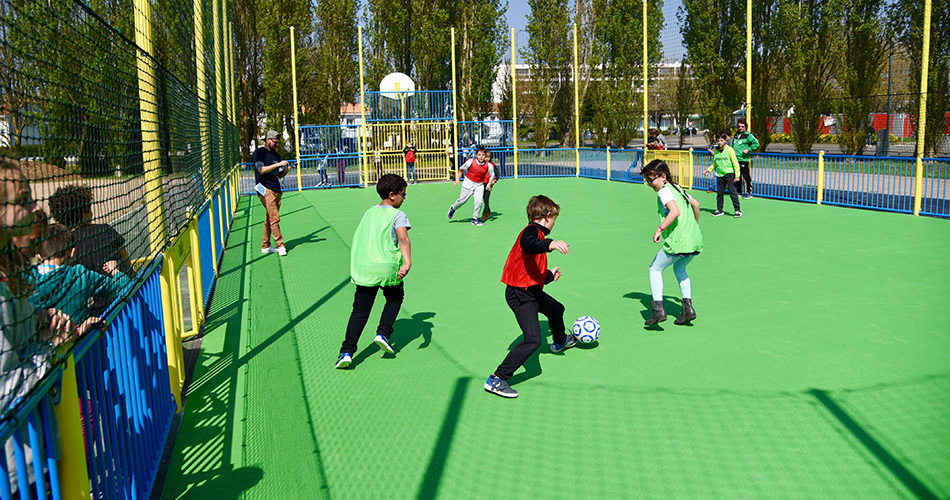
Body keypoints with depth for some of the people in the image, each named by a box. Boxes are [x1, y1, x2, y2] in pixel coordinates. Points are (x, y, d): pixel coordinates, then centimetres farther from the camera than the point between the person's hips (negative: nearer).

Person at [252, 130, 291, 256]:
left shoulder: (276, 155, 20)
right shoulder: (259, 153, -2)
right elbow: (261, 170, -17)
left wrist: (285, 170, -1)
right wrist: (278, 164, -19)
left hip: (276, 191, 7)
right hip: (266, 190, -7)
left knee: (269, 219, 10)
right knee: (274, 218, -13)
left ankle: (265, 246, 16)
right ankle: (280, 246, -10)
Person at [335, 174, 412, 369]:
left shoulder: (369, 212, 17)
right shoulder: (398, 215, 0)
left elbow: (358, 238, 23)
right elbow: (403, 238, -18)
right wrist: (407, 261, -31)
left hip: (363, 268, 4)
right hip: (388, 268, -4)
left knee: (360, 311, 7)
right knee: (395, 298, 25)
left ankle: (347, 351, -3)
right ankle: (383, 333, 13)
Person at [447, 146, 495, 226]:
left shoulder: (489, 165, -13)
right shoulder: (470, 162, -17)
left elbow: (492, 175, 5)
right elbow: (461, 169, 1)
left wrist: (489, 184, -9)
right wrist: (457, 179, -1)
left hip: (479, 185, 1)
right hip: (468, 183, -1)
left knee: (479, 202, -12)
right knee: (462, 200, 4)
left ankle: (475, 218, 7)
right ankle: (453, 208, 35)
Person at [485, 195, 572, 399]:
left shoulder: (536, 232, 16)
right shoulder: (532, 230, -15)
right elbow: (528, 244, -43)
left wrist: (550, 275, 37)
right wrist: (551, 244, -54)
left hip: (532, 291, 11)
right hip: (520, 294, -11)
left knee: (556, 309, 33)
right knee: (533, 339, -19)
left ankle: (560, 341, 65)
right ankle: (496, 380, -16)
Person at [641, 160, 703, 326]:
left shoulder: (664, 192, -10)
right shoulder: (677, 188, 17)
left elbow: (675, 211, -26)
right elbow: (696, 204, 29)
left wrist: (660, 228, -22)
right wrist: (695, 225, 40)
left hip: (678, 241, -9)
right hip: (694, 240, 9)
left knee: (655, 269, 5)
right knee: (679, 269, 28)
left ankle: (658, 309, -4)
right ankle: (688, 308, 23)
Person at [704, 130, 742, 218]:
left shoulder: (729, 149, -8)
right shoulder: (716, 150, 7)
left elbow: (735, 163, -6)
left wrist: (737, 175, -9)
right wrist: (709, 169, 7)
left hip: (729, 173, -5)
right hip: (720, 174, 5)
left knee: (732, 192, -9)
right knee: (719, 193, 10)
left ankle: (737, 210, -3)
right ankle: (719, 210, 21)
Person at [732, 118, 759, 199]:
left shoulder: (748, 135, -5)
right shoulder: (736, 135, 18)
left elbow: (756, 143, -14)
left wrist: (748, 149, -18)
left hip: (743, 159, -7)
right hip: (735, 159, 7)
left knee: (746, 176, -6)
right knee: (737, 176, 13)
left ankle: (749, 193, 2)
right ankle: (738, 191, 23)